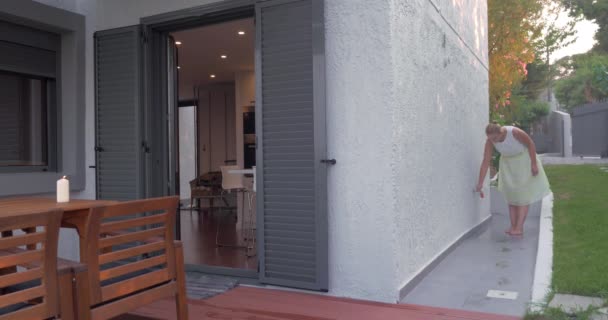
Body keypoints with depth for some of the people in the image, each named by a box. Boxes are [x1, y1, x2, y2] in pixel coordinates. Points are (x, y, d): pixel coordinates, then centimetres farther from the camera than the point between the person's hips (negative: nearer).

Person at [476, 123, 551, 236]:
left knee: (524, 194, -6)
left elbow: (530, 143, -18)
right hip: (508, 163, 4)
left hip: (524, 160, -4)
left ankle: (519, 228, -7)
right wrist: (480, 183, -22)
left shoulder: (515, 132, -35)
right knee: (512, 194, 4)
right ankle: (513, 227, 9)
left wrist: (534, 164, -18)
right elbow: (485, 162, -21)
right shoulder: (490, 140, -23)